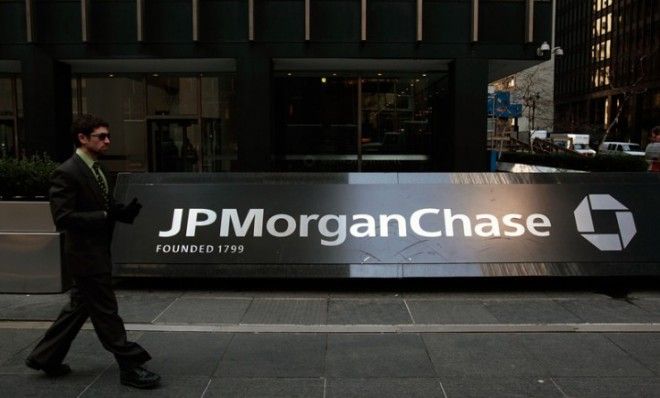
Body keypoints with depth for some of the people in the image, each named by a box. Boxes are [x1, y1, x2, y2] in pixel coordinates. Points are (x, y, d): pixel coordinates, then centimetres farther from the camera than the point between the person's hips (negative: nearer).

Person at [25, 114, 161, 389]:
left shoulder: (96, 170, 11)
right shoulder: (66, 173, -17)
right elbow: (63, 218, -22)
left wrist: (126, 211, -4)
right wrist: (107, 216, -27)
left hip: (97, 253, 9)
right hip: (86, 255, -9)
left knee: (79, 307, 19)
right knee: (106, 312, -1)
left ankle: (45, 357, 34)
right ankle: (130, 367, 9)